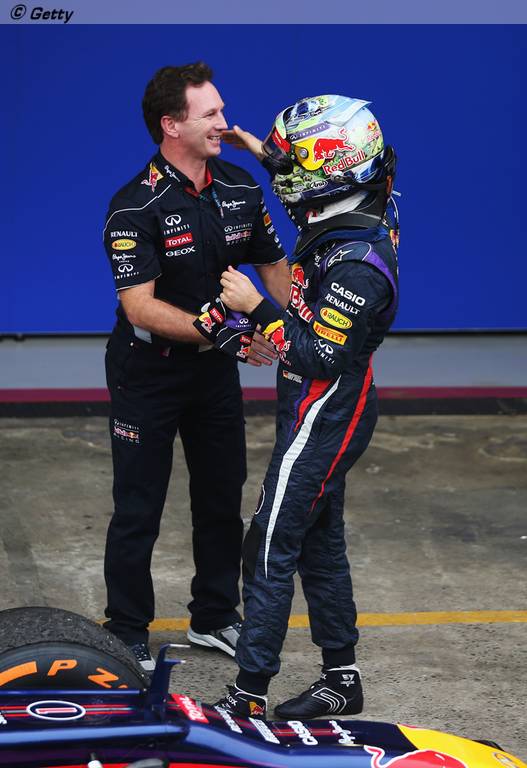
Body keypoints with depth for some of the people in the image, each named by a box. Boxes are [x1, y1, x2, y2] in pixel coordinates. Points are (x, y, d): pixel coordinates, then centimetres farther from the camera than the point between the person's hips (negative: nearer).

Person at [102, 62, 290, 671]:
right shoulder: (135, 207, -21)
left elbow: (273, 266, 9)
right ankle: (127, 633, 15)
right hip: (147, 371, -6)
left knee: (223, 499, 14)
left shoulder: (240, 188, -1)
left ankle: (215, 618, 30)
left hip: (214, 367, 6)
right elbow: (139, 305, -29)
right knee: (138, 509, 2)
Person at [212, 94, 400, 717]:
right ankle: (341, 680, 27)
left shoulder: (356, 266, -28)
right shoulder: (365, 217, 0)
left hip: (322, 420, -10)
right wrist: (263, 152, 25)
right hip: (327, 415, 10)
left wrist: (257, 308, -25)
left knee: (270, 549, -4)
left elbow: (320, 357, -28)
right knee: (319, 545, 18)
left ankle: (249, 694, 2)